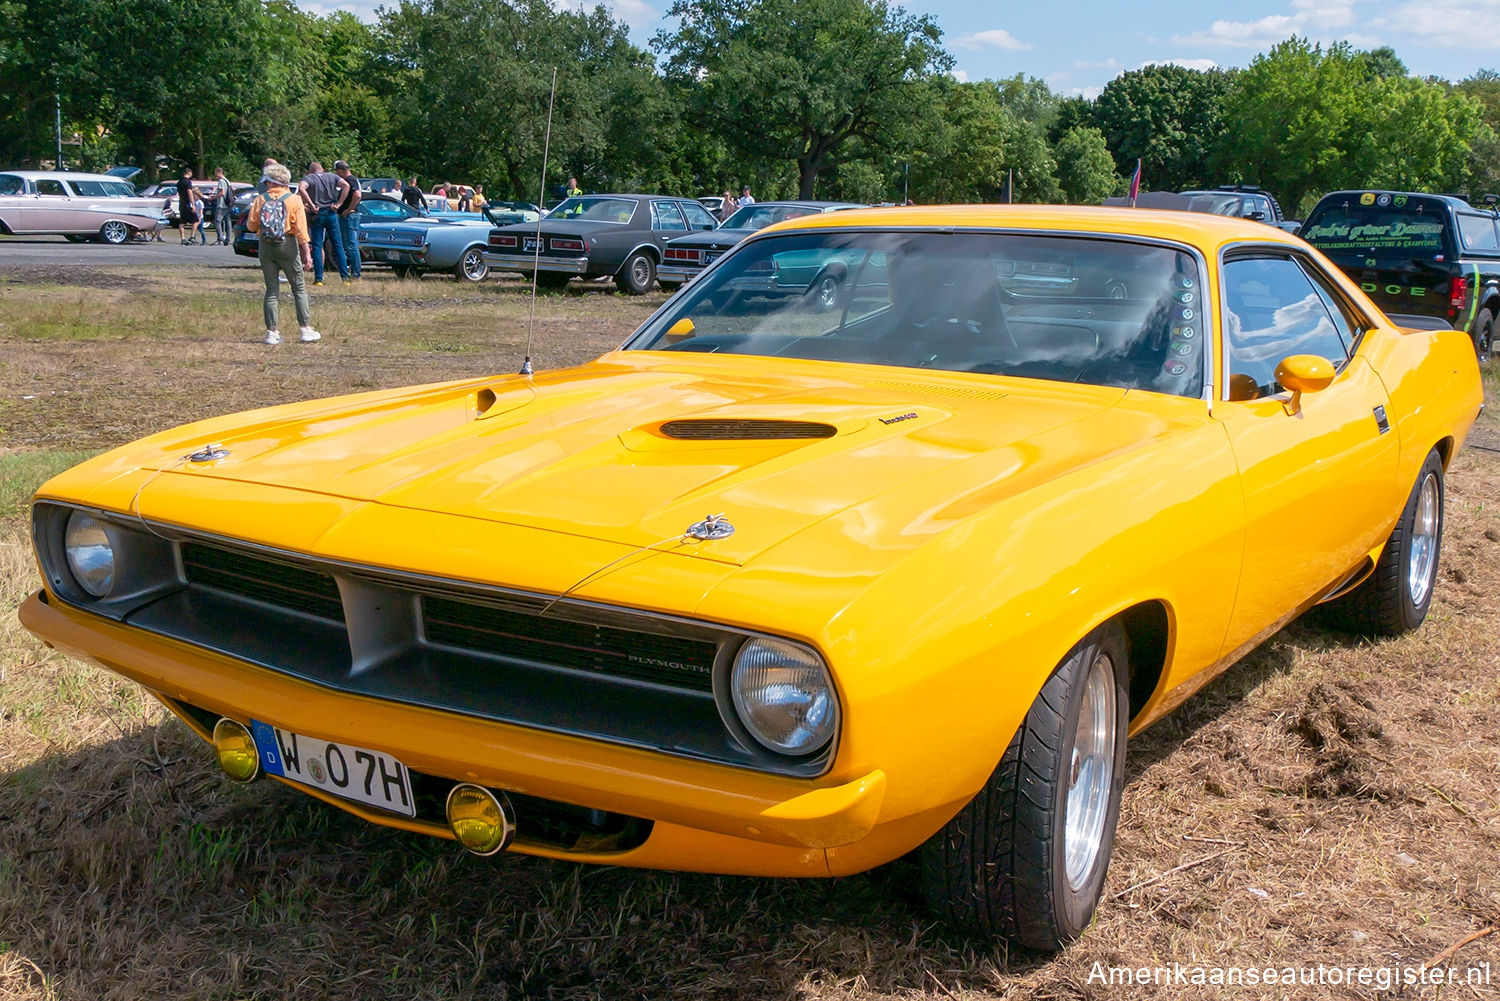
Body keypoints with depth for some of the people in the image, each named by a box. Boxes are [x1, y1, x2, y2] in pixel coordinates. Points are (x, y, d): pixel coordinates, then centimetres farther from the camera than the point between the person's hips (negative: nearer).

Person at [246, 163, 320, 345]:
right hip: (287, 246, -2)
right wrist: (307, 253, -6)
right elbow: (301, 229, -7)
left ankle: (272, 332, 5)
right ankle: (306, 329, 2)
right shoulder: (294, 200, -1)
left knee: (271, 290, 7)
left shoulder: (260, 200, 2)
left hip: (266, 247, 2)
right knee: (299, 289, 6)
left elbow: (251, 225, 1)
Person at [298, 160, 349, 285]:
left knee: (317, 247, 2)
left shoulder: (308, 178, 1)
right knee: (338, 245, 8)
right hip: (331, 213, 2)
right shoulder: (332, 176, 9)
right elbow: (346, 185, -5)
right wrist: (338, 204, -6)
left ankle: (318, 279, -2)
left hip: (317, 214, -2)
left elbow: (301, 188, -20)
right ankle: (345, 277, 5)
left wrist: (311, 205, -15)